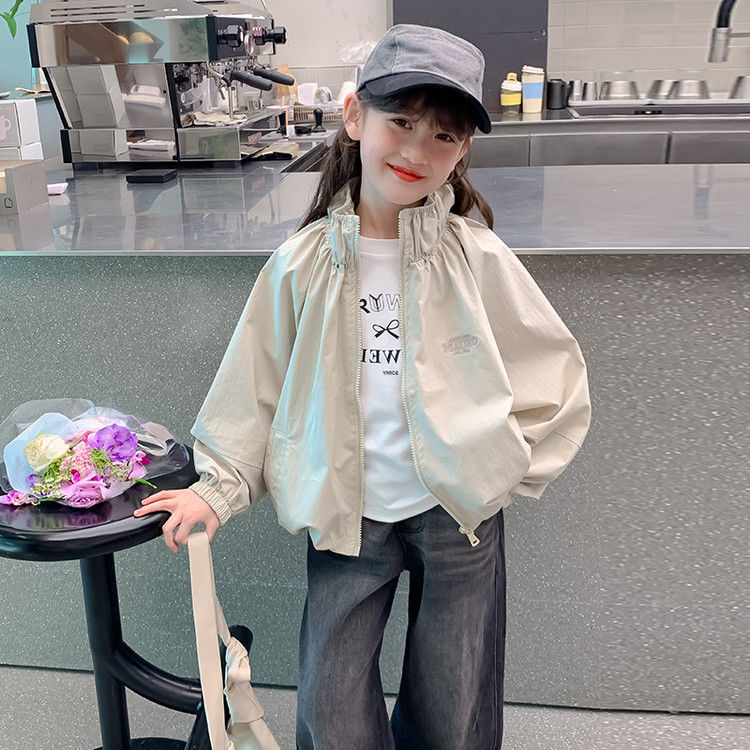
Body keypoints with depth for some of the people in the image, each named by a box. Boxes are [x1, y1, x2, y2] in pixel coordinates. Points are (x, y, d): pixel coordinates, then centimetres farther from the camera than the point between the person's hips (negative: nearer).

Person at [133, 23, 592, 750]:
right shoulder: (303, 263, -6)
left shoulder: (476, 257, -8)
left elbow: (556, 371, 2)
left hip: (458, 511, 0)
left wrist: (508, 467, 0)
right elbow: (256, 384, 4)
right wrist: (220, 486, 4)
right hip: (346, 517, 1)